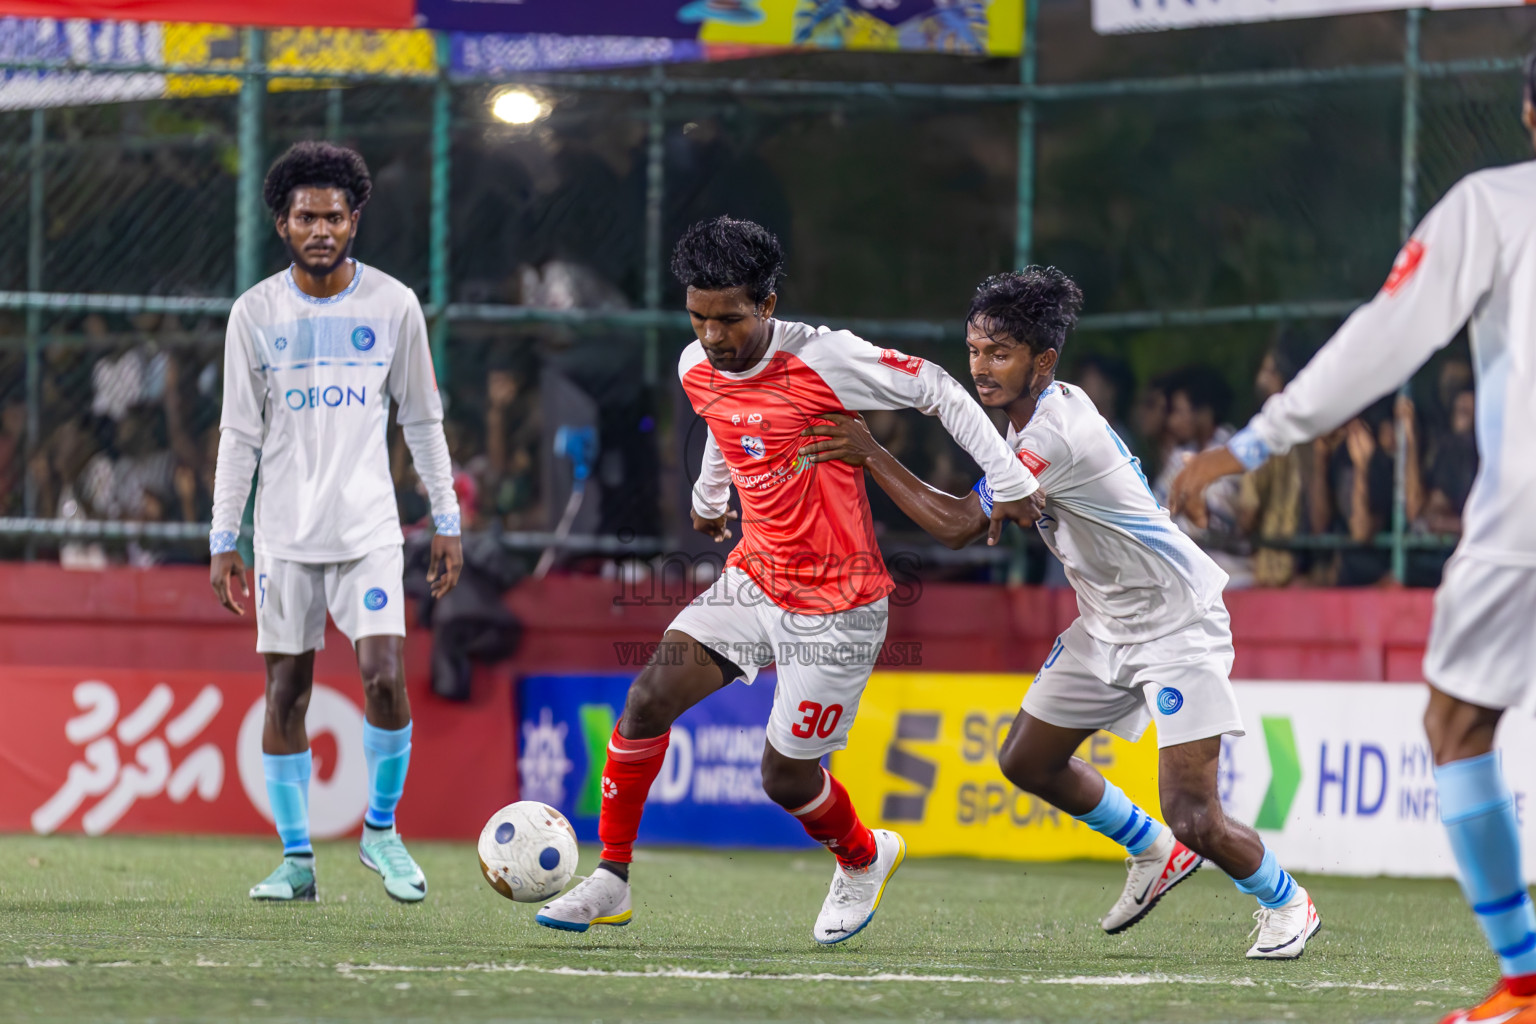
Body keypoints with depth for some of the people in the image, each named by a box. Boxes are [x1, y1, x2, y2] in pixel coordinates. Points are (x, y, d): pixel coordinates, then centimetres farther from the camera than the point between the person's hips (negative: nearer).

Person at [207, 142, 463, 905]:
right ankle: (296, 857, 8)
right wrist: (223, 539, 0)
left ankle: (382, 829, 5)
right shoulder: (257, 313, 2)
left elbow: (422, 419, 9)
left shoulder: (392, 305, 2)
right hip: (285, 533, 1)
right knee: (285, 692, 1)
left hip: (369, 527, -1)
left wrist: (447, 521, 6)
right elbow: (239, 435, 5)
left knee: (385, 677, -14)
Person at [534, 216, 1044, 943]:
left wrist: (1009, 481, -10)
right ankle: (610, 880, -2)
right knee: (651, 697, -14)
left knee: (786, 778, 0)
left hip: (837, 605, -6)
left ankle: (863, 859, 34)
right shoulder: (696, 371, 0)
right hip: (754, 578, 6)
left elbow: (938, 392, -11)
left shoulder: (825, 360, -21)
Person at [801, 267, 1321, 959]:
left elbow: (956, 526, -24)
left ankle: (1285, 903, 14)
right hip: (1108, 623, 10)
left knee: (1194, 819, -15)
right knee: (1028, 762, 12)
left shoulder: (1058, 435, -28)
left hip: (1179, 623, -10)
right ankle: (1155, 853, 33)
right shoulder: (1044, 411, 3)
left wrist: (871, 454, -18)